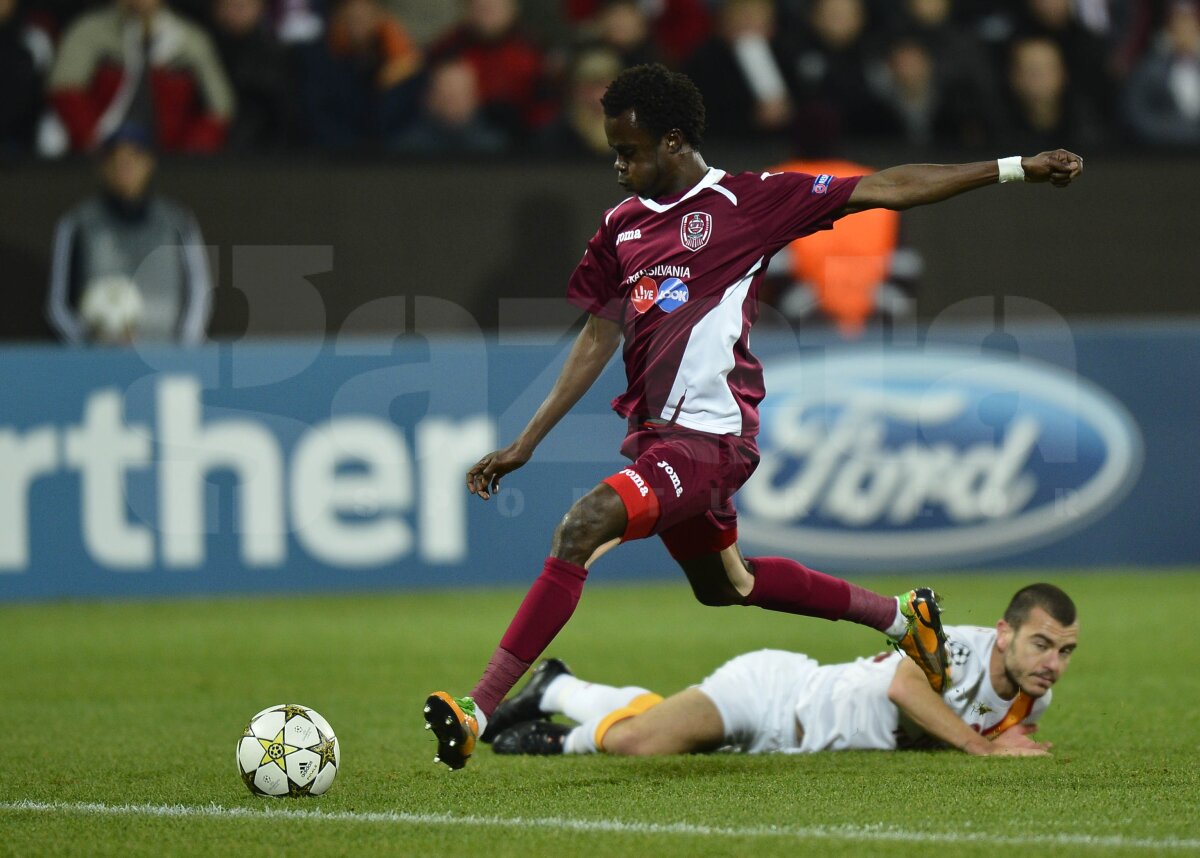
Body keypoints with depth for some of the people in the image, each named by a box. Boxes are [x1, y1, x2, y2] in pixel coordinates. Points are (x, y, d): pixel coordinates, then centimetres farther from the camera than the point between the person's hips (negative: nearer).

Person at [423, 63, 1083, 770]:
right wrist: (526, 443, 14)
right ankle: (903, 617, 44)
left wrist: (1015, 169, -7)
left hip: (711, 438, -9)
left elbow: (884, 190, -5)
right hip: (658, 436, 9)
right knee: (723, 584, 25)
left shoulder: (745, 201, -7)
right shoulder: (623, 224, 11)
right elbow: (600, 336, 18)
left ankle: (476, 715, -27)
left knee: (581, 529, -26)